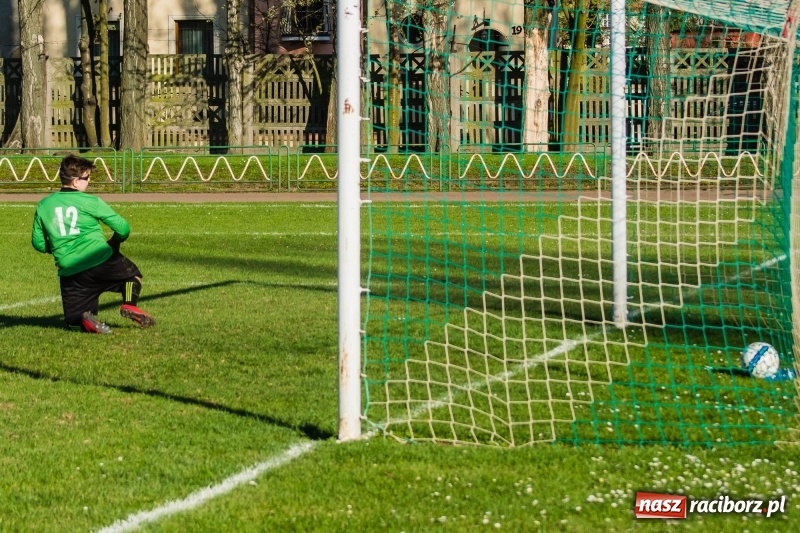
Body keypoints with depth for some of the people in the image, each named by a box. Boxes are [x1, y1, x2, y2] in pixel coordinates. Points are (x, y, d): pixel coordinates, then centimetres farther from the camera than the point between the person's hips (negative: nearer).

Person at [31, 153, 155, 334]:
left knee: (74, 321, 16)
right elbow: (123, 228, -1)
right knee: (132, 274, 26)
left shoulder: (43, 205, 6)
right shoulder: (90, 202, -4)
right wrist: (114, 243, 21)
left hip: (70, 273, 2)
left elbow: (38, 244, 12)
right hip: (102, 263, -2)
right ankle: (130, 305, -3)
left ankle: (86, 320, -20)